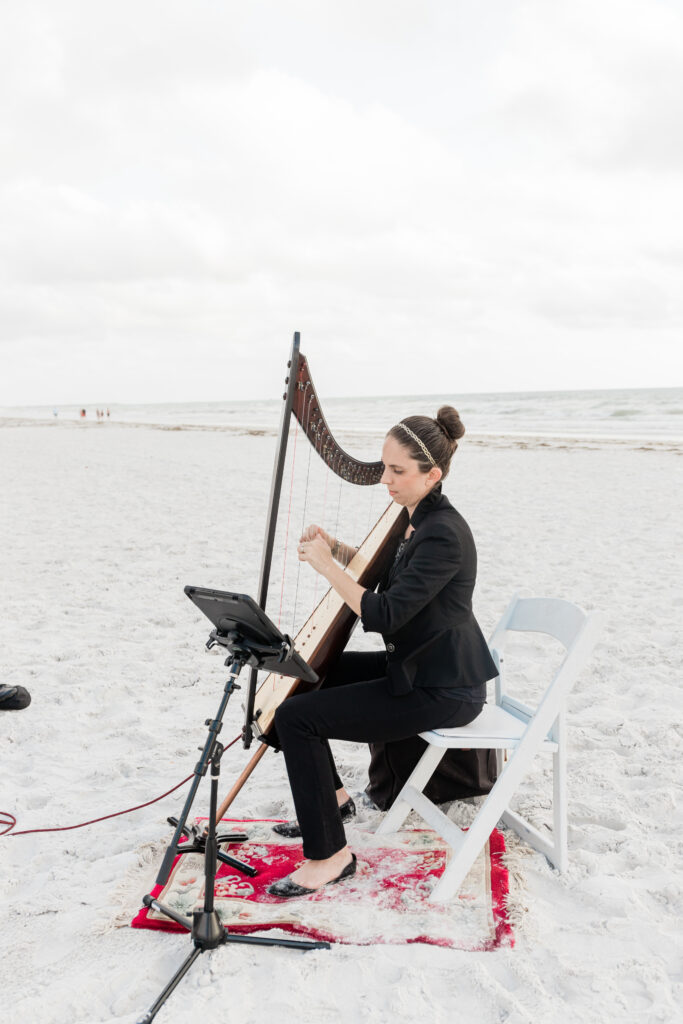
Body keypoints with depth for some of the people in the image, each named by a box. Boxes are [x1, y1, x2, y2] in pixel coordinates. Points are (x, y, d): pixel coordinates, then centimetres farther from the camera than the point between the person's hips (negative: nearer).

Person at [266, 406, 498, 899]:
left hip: (442, 691, -10)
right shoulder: (417, 518, 5)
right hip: (415, 667, 10)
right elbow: (386, 574, 21)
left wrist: (327, 564, -19)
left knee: (296, 716, -16)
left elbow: (383, 615, -29)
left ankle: (330, 855, -4)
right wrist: (338, 548, 3)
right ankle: (333, 796, 29)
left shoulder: (444, 534, -25)